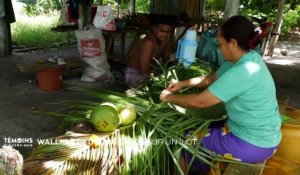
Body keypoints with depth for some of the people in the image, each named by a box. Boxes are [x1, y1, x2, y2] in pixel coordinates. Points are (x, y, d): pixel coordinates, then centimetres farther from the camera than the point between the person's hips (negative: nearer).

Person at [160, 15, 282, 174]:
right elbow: (211, 78, 13)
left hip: (253, 143, -9)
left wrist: (169, 98, -11)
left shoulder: (242, 72, -31)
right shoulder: (246, 58, 0)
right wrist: (182, 84, 9)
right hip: (254, 132, 9)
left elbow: (200, 101, -26)